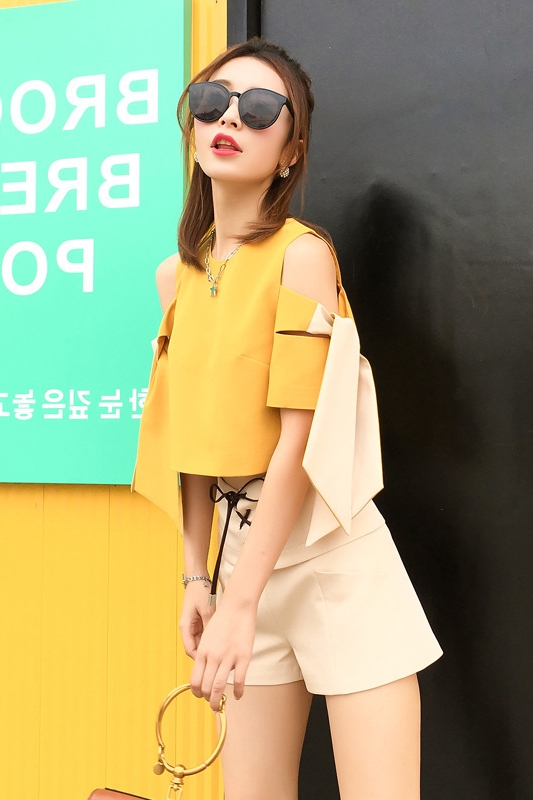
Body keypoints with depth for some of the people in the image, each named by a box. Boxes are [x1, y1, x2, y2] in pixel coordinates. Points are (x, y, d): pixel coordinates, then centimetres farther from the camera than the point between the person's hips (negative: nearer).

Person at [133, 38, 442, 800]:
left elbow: (301, 441, -17)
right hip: (241, 546, 6)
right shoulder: (177, 277, 7)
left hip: (331, 555, -6)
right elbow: (193, 437, 12)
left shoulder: (302, 254, -12)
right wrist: (197, 576, 8)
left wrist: (240, 605, -17)